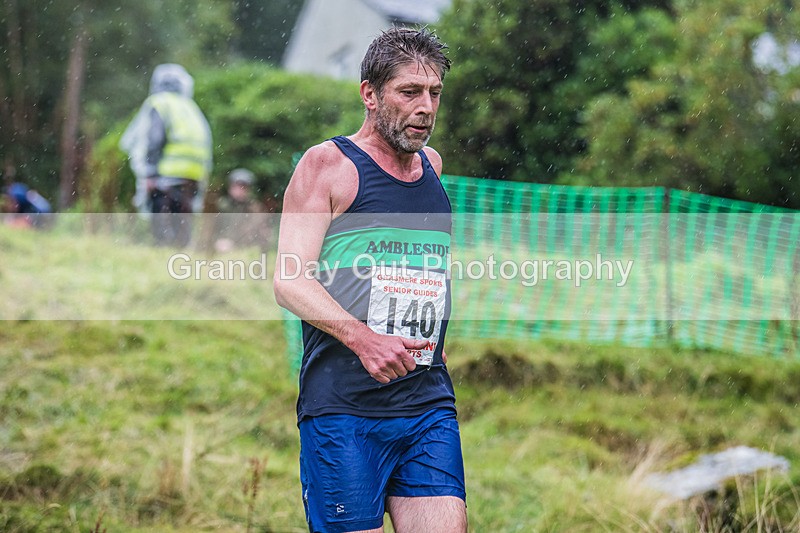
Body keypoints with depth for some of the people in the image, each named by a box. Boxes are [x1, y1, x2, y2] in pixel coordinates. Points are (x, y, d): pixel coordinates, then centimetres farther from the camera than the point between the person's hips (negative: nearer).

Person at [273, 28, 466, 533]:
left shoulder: (432, 164, 18)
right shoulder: (327, 164, -1)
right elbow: (289, 281, -11)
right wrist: (362, 338, -26)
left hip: (429, 404, 5)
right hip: (343, 406, -5)